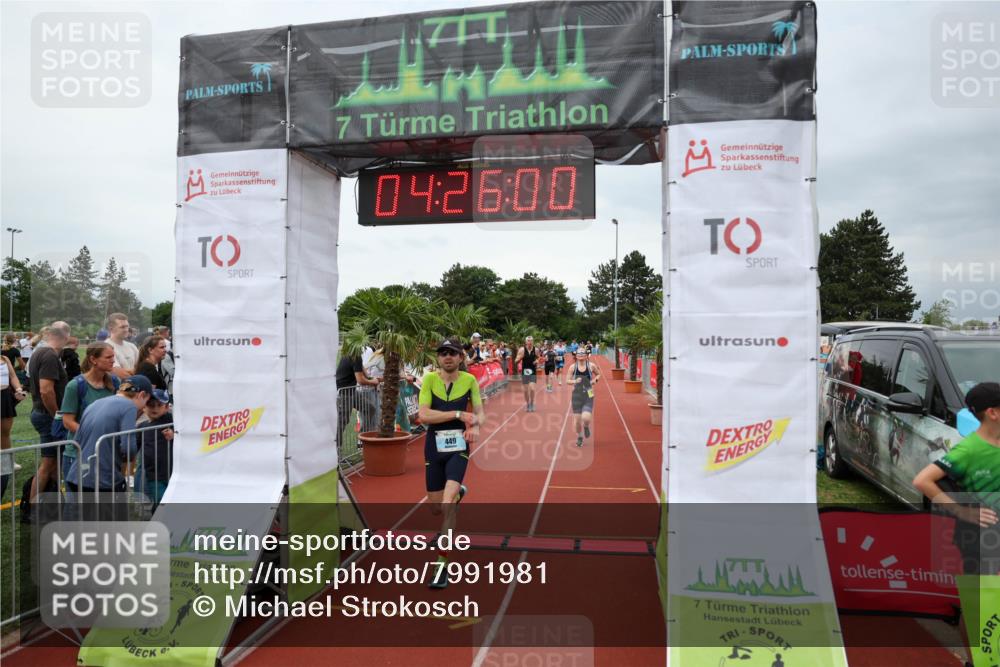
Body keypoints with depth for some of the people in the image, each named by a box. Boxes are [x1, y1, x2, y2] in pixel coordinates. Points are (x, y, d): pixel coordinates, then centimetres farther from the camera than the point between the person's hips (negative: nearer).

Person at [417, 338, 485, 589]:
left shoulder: (469, 380, -3)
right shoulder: (429, 379, -6)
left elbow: (480, 413, 3)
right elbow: (424, 415, -16)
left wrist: (475, 425, -20)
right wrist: (458, 414, -23)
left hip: (459, 447, -1)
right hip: (434, 447, 2)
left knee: (447, 504, -18)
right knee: (436, 508, 14)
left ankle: (442, 563, -5)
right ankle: (458, 492, 51)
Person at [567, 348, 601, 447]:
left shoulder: (591, 366, -1)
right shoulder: (573, 367, -1)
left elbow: (599, 374, 16)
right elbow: (567, 381, 3)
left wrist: (595, 379, -4)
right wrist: (574, 381, -17)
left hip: (588, 395, -1)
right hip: (576, 395, 1)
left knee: (586, 418, -17)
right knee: (577, 419, 2)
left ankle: (586, 427, 21)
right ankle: (579, 437, 27)